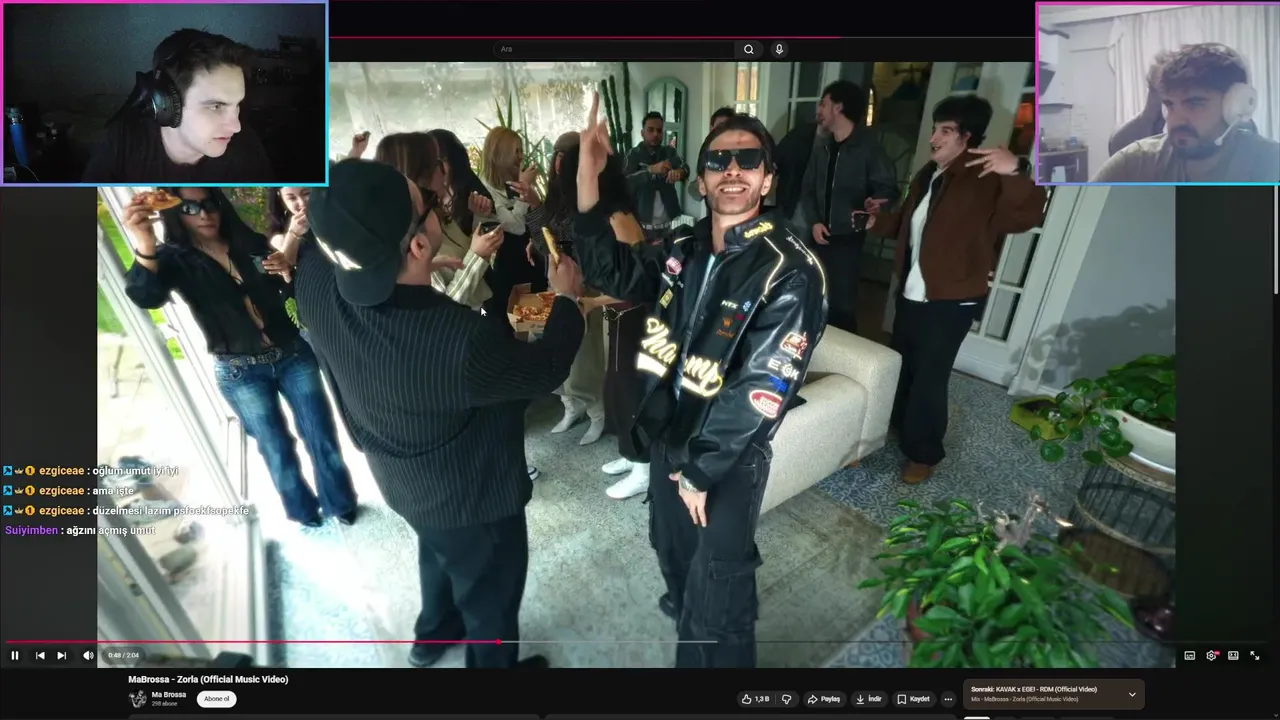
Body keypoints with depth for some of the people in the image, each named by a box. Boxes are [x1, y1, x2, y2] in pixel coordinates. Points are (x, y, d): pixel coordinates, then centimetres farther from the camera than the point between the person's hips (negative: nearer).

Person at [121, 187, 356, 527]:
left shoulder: (252, 243, 2)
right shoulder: (174, 258, -5)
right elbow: (146, 297, -27)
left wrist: (287, 271, -12)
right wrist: (145, 249, -47)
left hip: (293, 355, 2)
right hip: (240, 373, -2)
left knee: (323, 438, 8)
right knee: (278, 452, 9)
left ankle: (341, 503, 30)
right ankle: (305, 513, 33)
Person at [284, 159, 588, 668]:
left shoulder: (315, 283, -24)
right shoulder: (461, 342, -43)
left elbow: (304, 247, 4)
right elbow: (546, 369, -21)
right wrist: (566, 298, -6)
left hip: (402, 481, 7)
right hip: (472, 498, -7)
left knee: (440, 555, 36)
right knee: (489, 595, 23)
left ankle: (433, 636, 63)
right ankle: (494, 663, 51)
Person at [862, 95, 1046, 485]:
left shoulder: (987, 181, -18)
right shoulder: (928, 175, 8)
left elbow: (1027, 216, -35)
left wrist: (1016, 173, -50)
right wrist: (879, 220, 7)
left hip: (950, 302, -8)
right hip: (910, 293, 8)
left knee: (929, 378, 0)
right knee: (900, 365, 22)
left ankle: (923, 453, 19)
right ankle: (897, 425, 45)